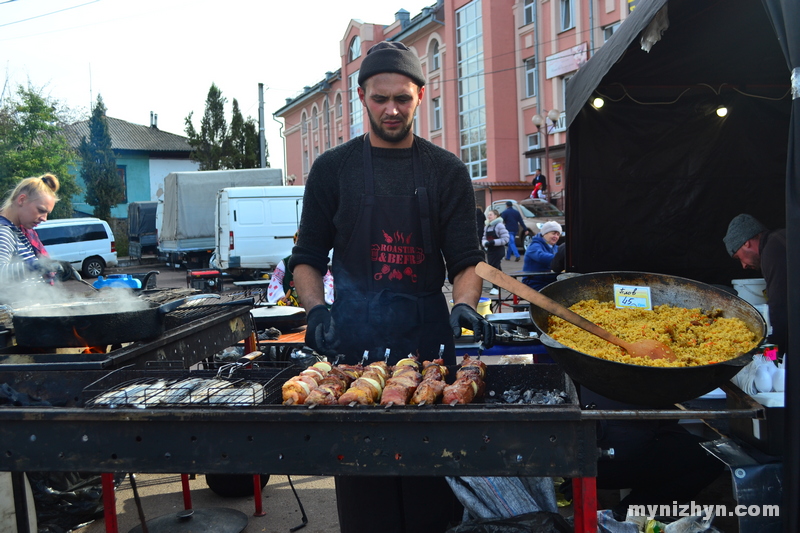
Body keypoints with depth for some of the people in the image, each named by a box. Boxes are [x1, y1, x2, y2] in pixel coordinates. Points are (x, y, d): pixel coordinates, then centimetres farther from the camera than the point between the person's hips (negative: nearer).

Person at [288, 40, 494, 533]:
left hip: (428, 335, 1)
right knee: (362, 483, 6)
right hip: (354, 337, 0)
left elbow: (466, 259, 5)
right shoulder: (333, 169, 6)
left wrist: (465, 304, -15)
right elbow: (307, 257, 8)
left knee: (432, 484, 6)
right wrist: (316, 310, -10)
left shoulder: (447, 172, 7)